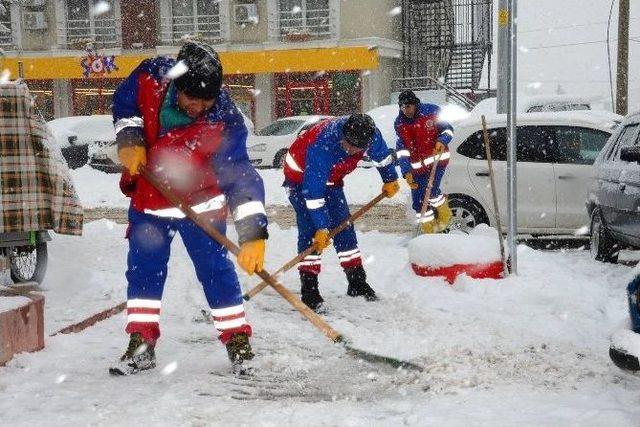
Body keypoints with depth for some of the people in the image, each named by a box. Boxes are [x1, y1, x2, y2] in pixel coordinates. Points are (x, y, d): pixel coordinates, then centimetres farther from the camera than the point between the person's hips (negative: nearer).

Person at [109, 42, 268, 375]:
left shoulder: (225, 122, -28)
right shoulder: (150, 78, -19)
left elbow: (240, 176, -31)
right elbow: (125, 103, 3)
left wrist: (252, 232, -39)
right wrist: (129, 138, -13)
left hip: (200, 203, -3)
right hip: (148, 200, 4)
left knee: (215, 269, -3)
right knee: (143, 269, 8)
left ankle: (238, 341, 11)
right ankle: (141, 346, 19)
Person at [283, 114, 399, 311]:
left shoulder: (369, 133, -25)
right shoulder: (322, 146, -42)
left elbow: (381, 154, -1)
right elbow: (313, 190, -38)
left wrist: (390, 180, 13)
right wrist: (321, 227, -35)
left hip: (330, 177, 6)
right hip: (301, 175, -6)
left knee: (343, 226, 6)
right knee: (310, 229, -16)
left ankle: (357, 282, 16)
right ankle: (309, 291, -15)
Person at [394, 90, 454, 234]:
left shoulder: (431, 111, -10)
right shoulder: (399, 124, -2)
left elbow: (447, 129, 2)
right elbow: (402, 149, -4)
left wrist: (442, 141, -19)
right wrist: (406, 171, -15)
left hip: (437, 157, -3)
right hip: (417, 165, 4)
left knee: (431, 189, -21)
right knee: (418, 201, 0)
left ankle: (444, 214, 8)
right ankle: (429, 230, 15)